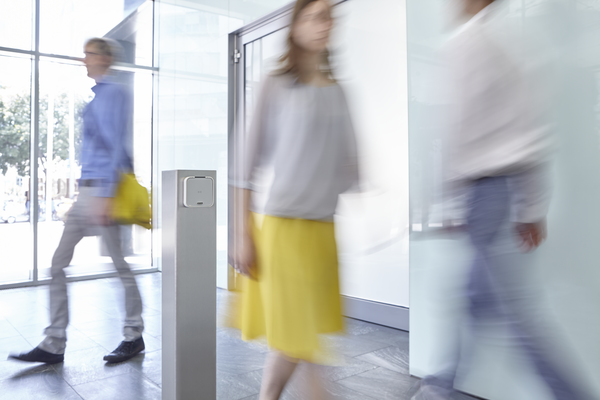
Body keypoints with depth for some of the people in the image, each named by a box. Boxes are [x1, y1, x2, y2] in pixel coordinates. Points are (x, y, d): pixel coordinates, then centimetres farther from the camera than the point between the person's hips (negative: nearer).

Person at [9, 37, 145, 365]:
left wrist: (105, 195, -21)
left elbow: (116, 147, -17)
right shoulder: (99, 95, 20)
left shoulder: (113, 94, -8)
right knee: (58, 264, 7)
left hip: (102, 189, -10)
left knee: (120, 265, 1)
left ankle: (134, 335, 17)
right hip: (87, 191, 10)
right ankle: (54, 345, 13)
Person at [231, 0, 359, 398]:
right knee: (290, 337, 3)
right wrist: (243, 232, -6)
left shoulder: (338, 91, 12)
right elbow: (250, 160, -3)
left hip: (325, 227, 4)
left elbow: (349, 163, 12)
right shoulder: (275, 85, -1)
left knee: (315, 335, 8)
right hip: (279, 222, -4)